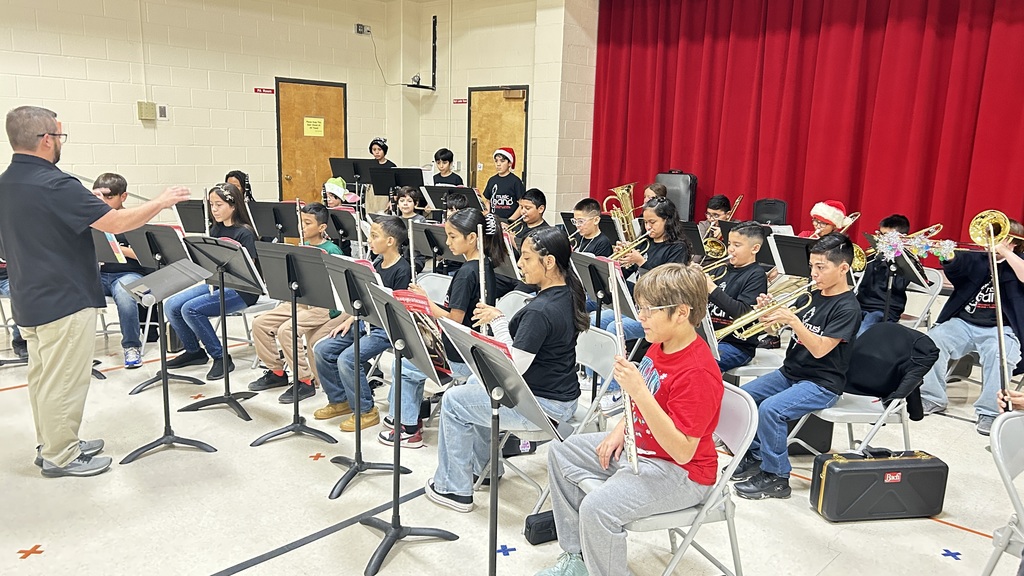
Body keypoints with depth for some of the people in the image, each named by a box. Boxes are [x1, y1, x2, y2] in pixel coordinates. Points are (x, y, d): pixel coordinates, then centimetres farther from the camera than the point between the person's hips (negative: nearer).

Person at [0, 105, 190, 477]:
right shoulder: (54, 185, -22)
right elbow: (117, 223, -25)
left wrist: (90, 201, 23)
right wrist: (162, 202, -11)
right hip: (65, 302, -10)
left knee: (43, 376, 19)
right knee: (64, 381, 2)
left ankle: (50, 445, 31)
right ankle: (60, 457, 13)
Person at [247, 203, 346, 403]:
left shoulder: (331, 251, -10)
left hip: (324, 305, -8)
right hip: (300, 300, 8)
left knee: (286, 330, -27)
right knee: (260, 323, -2)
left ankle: (305, 381, -13)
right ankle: (276, 372, 12)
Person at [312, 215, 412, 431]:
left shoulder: (402, 269, -14)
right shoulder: (377, 264, 11)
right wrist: (349, 320, 9)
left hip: (386, 328, -9)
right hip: (365, 321, 9)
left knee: (347, 359, -25)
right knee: (322, 350, 1)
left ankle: (367, 411, -6)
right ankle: (339, 401, 16)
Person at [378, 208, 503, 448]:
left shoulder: (466, 273, -23)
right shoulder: (485, 266, 5)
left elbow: (454, 320, -23)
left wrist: (425, 301, -13)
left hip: (460, 359, -9)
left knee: (403, 367, 8)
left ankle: (409, 430, 19)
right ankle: (406, 415, 32)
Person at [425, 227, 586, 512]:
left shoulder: (540, 311, -28)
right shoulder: (567, 294, 2)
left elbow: (513, 368, -26)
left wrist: (497, 321, -18)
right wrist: (497, 320, 2)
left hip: (546, 405, -10)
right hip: (557, 392, 10)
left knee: (453, 402, 2)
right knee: (474, 384, 26)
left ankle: (454, 489, 14)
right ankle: (485, 467, 37)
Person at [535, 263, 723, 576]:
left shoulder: (698, 372, -28)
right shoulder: (660, 345, 1)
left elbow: (683, 452, -31)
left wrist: (639, 391, -38)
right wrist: (620, 430, 1)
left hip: (681, 472, -10)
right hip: (637, 446, 10)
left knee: (597, 508, -30)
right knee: (561, 452, 12)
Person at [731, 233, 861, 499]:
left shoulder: (847, 307, -13)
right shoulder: (812, 296, 9)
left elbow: (820, 349, -23)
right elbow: (777, 328, 11)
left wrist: (792, 320, -31)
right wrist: (769, 312, -9)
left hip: (822, 384, -8)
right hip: (790, 372, 8)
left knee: (770, 409, -28)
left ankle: (776, 477, -11)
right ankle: (754, 455, 12)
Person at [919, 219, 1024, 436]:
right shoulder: (977, 260, 16)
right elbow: (953, 261, -4)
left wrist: (1004, 251, -16)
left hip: (999, 329, -3)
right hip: (963, 323, 3)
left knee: (998, 353, -34)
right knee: (932, 340, -23)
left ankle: (989, 412, -25)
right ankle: (932, 398, -10)